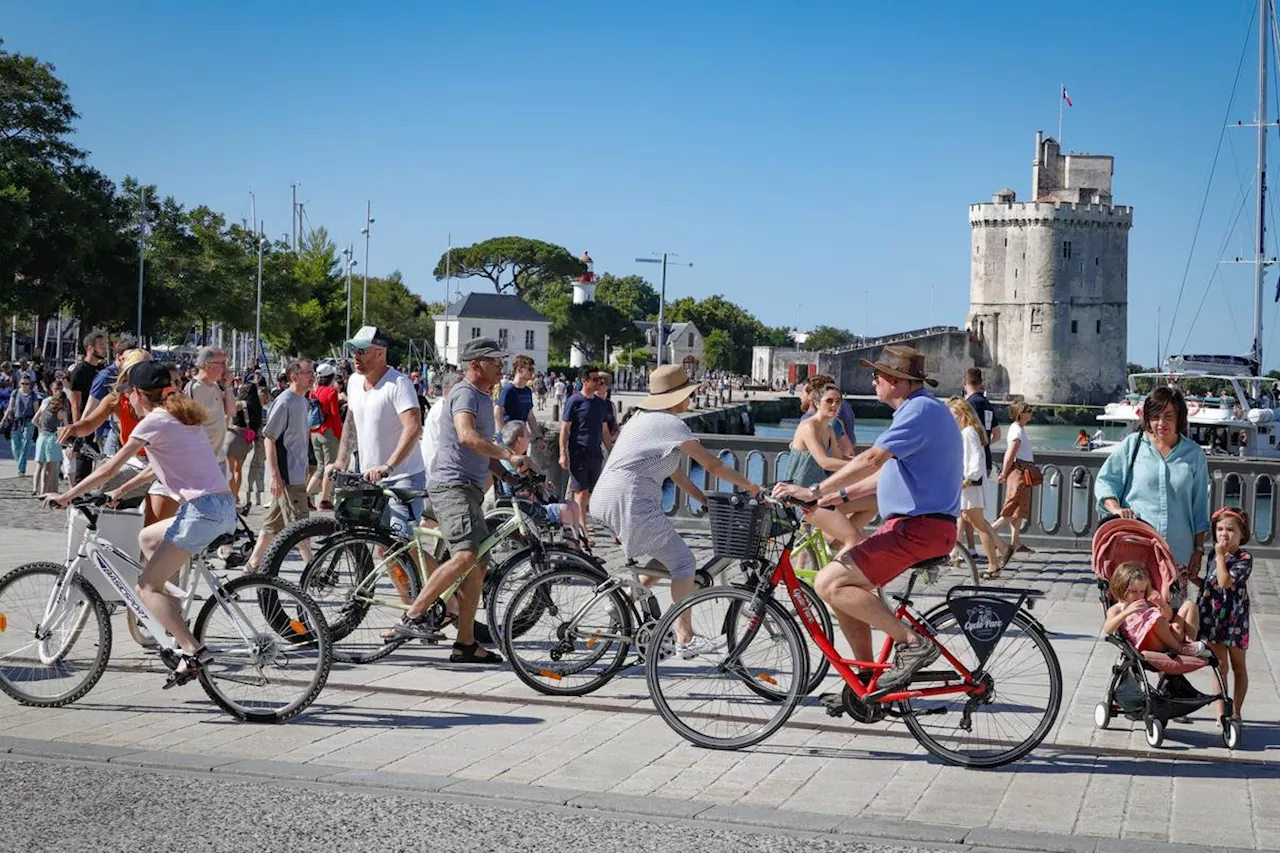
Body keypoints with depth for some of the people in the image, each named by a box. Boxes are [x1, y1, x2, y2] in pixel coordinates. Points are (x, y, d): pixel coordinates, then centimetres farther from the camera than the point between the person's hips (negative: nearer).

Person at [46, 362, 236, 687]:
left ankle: (193, 651, -17)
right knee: (147, 537, 28)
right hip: (224, 505, 9)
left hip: (202, 509, -9)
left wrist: (66, 496, 8)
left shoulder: (154, 422, -4)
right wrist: (123, 490, 35)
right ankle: (174, 620, 22)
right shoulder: (183, 417, 20)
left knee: (147, 587, -3)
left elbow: (109, 468, -1)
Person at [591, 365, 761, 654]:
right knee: (684, 562, -3)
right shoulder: (670, 423, -7)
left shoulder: (643, 417, 22)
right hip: (629, 501, -9)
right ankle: (685, 638, -5)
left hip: (604, 500, 9)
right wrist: (748, 485, 6)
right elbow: (712, 465, -6)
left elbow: (673, 470, 24)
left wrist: (705, 500, 22)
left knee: (665, 557, 21)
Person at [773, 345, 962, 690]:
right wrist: (841, 495, 19)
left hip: (918, 528, -11)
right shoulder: (920, 410, 21)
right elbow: (888, 469, 27)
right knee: (842, 584, 11)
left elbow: (872, 459, -24)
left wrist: (814, 491, -22)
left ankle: (913, 643, -15)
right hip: (913, 523, 11)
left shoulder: (920, 410, -14)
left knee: (830, 584, -17)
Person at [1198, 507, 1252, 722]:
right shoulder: (1214, 555, 10)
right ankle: (1221, 712, 7)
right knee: (1220, 666, 5)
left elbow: (1225, 582, -23)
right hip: (1212, 616, 5)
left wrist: (1221, 555, -17)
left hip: (1234, 618, -4)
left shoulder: (1244, 558, -10)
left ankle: (1235, 712, 18)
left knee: (1238, 666, 10)